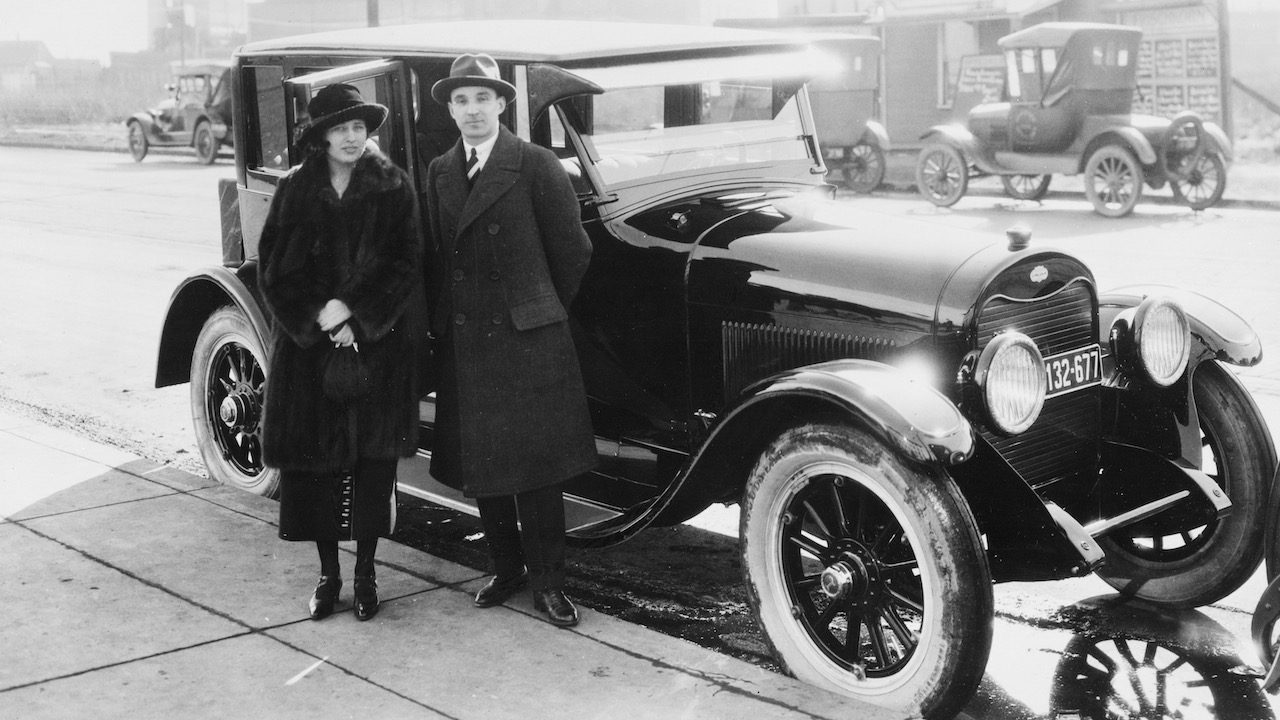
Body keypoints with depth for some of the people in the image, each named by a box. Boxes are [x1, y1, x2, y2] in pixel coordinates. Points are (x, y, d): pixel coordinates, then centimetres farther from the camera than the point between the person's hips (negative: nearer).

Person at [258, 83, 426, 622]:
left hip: (380, 341, -1)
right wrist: (319, 314, -12)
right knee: (313, 455, 3)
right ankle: (328, 572, 16)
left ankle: (366, 572, 15)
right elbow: (273, 269, 1)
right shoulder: (295, 190, 4)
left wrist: (355, 313, -15)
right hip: (307, 341, 1)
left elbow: (406, 264, -6)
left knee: (373, 456, 2)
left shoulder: (393, 187, 0)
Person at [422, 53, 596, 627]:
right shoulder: (438, 172, 10)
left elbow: (571, 251, -3)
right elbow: (435, 255, 14)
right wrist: (441, 322, 7)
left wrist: (541, 311, 6)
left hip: (527, 342, -5)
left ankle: (547, 583, 11)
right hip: (460, 345, 5)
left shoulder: (536, 165, -7)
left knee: (536, 468, 0)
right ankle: (506, 568, 26)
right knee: (478, 465, 10)